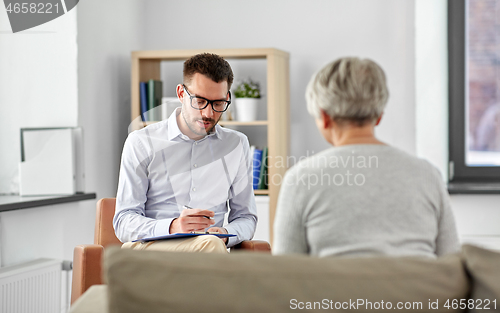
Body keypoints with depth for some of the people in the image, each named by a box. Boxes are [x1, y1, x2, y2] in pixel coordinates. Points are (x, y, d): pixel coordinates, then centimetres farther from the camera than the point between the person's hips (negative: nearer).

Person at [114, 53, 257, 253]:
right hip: (148, 247, -3)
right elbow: (124, 223, 1)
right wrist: (171, 227, -20)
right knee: (210, 244, -37)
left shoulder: (237, 145, 17)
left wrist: (225, 234, -6)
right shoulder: (141, 143, 7)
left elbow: (246, 217, 20)